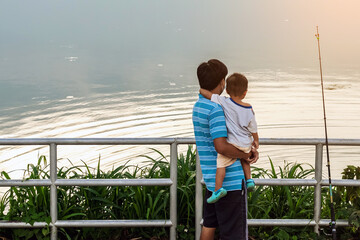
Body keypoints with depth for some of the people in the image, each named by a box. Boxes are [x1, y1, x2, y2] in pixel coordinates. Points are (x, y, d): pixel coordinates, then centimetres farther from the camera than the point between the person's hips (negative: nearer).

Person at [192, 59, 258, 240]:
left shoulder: (198, 106, 11)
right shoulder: (215, 109, -19)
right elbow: (221, 146, -28)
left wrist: (250, 149, 4)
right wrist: (245, 155, -12)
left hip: (211, 178, 10)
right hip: (229, 179, -10)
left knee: (209, 225, 19)